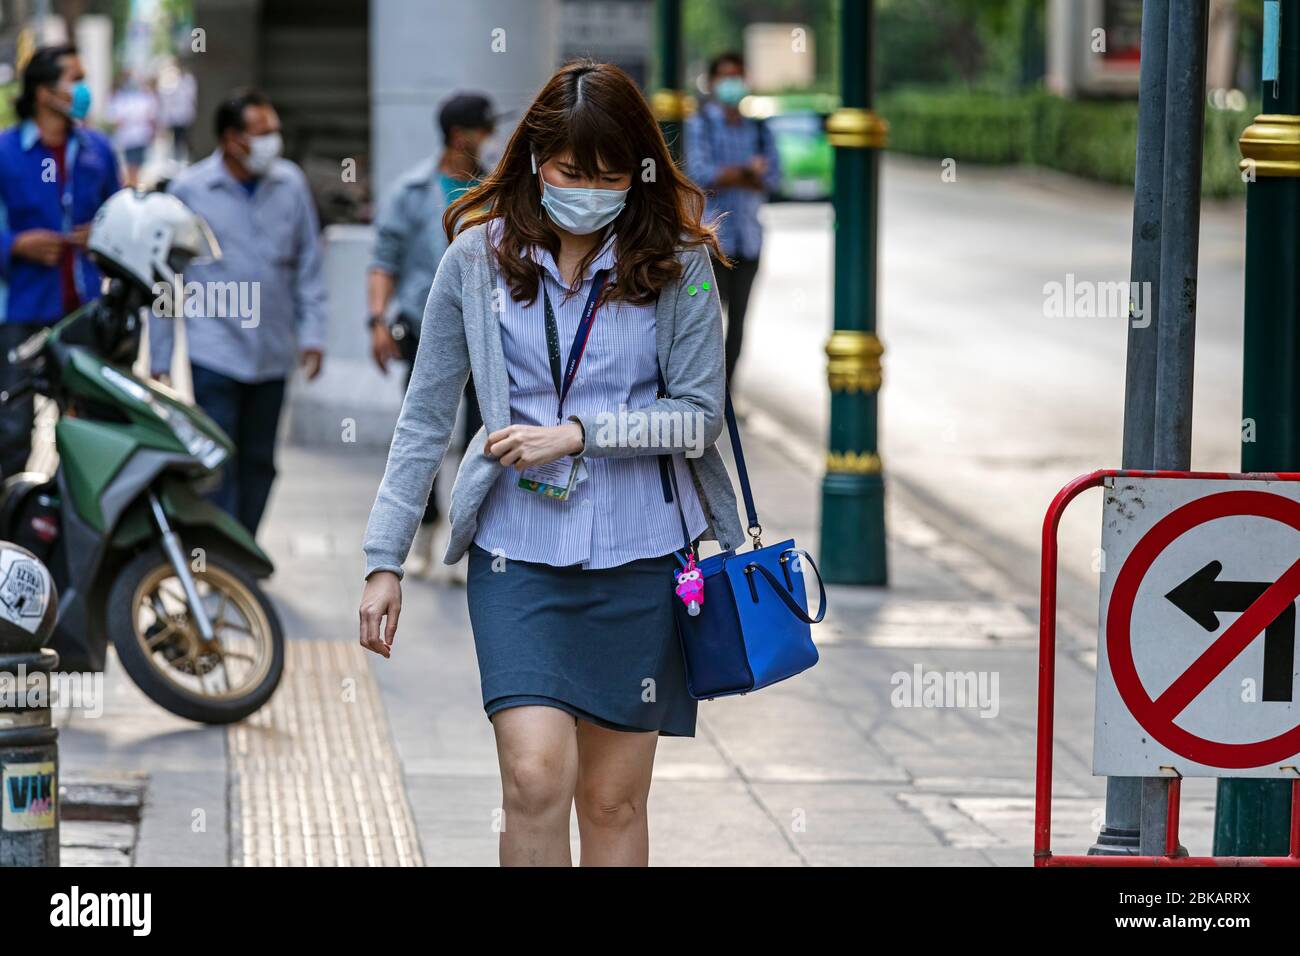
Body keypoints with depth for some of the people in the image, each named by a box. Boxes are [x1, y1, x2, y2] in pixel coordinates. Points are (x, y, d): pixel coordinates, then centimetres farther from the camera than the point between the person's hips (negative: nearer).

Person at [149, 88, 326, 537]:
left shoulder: (291, 184, 5)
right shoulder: (189, 189, -3)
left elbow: (308, 264, 12)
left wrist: (312, 333, 5)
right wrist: (159, 356, 2)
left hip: (272, 355, 4)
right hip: (214, 352, -4)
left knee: (259, 464, 11)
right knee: (219, 465, -9)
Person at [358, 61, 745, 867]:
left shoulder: (677, 263, -2)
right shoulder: (478, 257, -1)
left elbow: (699, 415, -3)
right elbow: (426, 418, 4)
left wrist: (576, 435, -14)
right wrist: (385, 559, 2)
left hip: (639, 558, 0)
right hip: (517, 557, 0)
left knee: (614, 799, 7)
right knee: (537, 777, -15)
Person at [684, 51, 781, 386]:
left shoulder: (758, 129, 12)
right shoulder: (699, 125, 0)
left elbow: (773, 178, 1)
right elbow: (700, 175, -13)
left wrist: (728, 179, -11)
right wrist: (747, 172, -7)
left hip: (747, 238, 4)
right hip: (711, 236, -4)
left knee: (737, 319, 6)